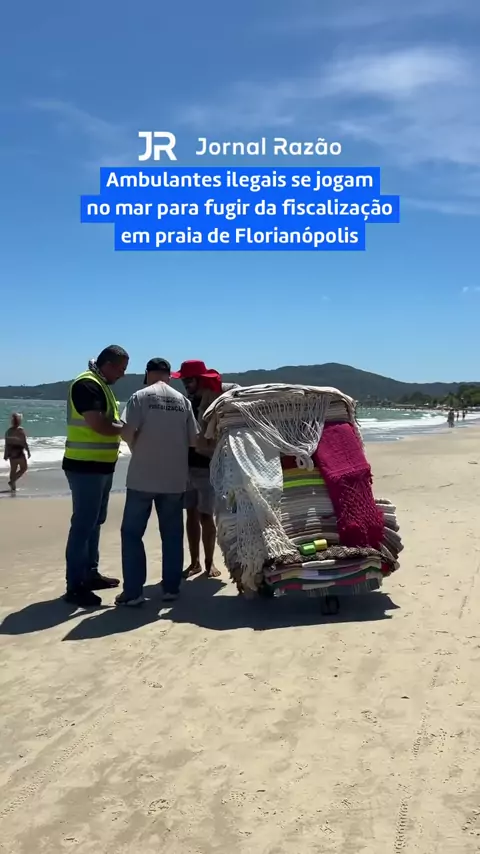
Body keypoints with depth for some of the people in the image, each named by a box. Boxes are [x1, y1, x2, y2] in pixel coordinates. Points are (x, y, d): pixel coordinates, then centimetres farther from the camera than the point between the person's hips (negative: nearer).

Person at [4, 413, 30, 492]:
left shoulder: (8, 431, 2)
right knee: (24, 468, 11)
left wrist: (6, 455, 11)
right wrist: (28, 452, -5)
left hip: (11, 452, 6)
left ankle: (13, 487, 19)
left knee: (13, 470, 14)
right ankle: (12, 481, -1)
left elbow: (6, 444, 5)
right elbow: (24, 443, -14)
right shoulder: (20, 430, -14)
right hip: (19, 453, -6)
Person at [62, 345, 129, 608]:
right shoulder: (87, 384, -16)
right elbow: (98, 425, -24)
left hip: (100, 465, 10)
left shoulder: (102, 386, 15)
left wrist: (120, 425, 1)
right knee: (83, 524, -6)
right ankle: (74, 586, 0)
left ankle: (90, 574, 27)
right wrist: (127, 427, -10)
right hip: (85, 466, -10)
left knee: (94, 522, 16)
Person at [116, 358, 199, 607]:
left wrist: (137, 449, 8)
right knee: (172, 534, 12)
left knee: (132, 532, 6)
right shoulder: (183, 400, 6)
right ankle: (171, 588, 16)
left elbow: (128, 433, -13)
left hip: (143, 476, -3)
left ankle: (133, 592, 4)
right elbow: (193, 440, 6)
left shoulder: (141, 396, -5)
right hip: (175, 478, 4)